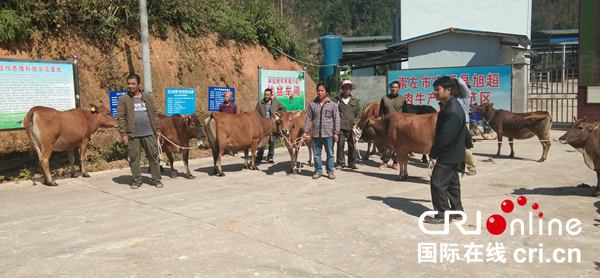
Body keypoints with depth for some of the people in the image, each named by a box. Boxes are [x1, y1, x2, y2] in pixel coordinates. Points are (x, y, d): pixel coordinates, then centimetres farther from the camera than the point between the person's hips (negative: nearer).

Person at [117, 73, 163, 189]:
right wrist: (123, 134, -9)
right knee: (134, 158, 4)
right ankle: (136, 181, 15)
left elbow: (154, 114, 10)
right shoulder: (123, 99, 1)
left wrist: (157, 130, 6)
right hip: (132, 135, -1)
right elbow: (121, 117, -3)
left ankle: (156, 179, 11)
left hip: (149, 133, 2)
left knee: (153, 156, 3)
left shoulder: (148, 98, 9)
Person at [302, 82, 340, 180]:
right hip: (315, 134, 2)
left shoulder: (332, 104, 0)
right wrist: (305, 131, 1)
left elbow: (336, 119, -1)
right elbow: (308, 119, 7)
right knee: (316, 154, 9)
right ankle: (318, 171, 21)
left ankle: (330, 171, 18)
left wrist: (336, 132, -7)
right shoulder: (312, 104, 7)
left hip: (328, 134, -2)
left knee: (330, 154, 6)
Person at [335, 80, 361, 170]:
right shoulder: (338, 100, 7)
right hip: (340, 127, -1)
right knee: (340, 145, 1)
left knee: (352, 146, 3)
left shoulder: (355, 101, 12)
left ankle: (352, 163, 13)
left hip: (351, 127, 1)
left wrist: (355, 123, -2)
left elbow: (358, 114, 12)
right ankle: (340, 163, 11)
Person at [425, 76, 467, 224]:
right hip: (453, 154, 10)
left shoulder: (452, 111, -24)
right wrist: (435, 152, 14)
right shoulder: (448, 106, 9)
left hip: (448, 155, -10)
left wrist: (433, 153, -15)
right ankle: (456, 210, 29)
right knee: (452, 182, 18)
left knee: (437, 183, -4)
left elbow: (445, 136, -25)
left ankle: (442, 214, 4)